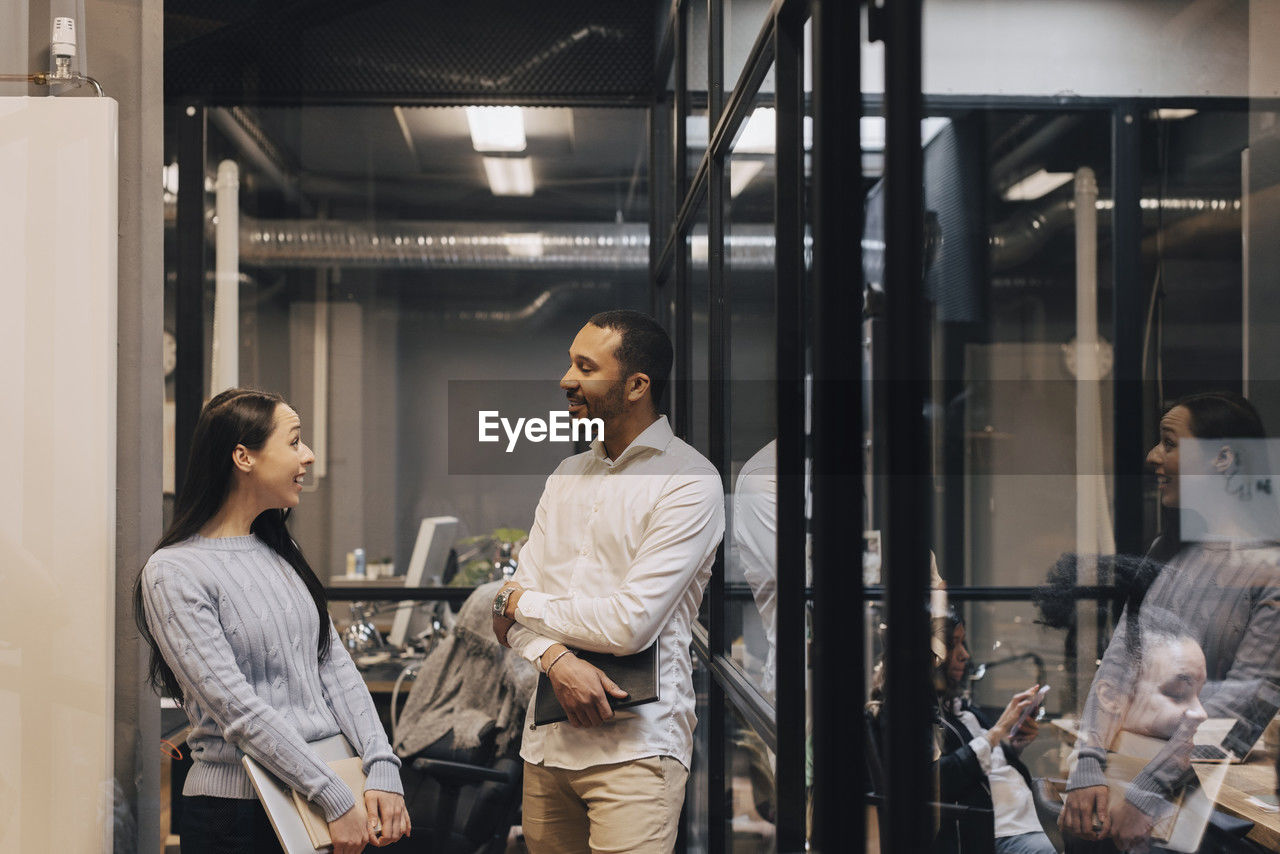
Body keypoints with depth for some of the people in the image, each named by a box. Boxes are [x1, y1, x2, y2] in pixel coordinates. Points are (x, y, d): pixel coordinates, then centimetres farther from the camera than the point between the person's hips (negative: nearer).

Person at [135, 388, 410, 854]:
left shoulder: (280, 552, 11)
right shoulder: (173, 574, -13)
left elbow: (334, 666, 5)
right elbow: (235, 708, -19)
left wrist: (382, 768, -7)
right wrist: (334, 799, -21)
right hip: (236, 811, -7)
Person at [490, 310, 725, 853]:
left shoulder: (690, 482, -9)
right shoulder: (567, 474, 14)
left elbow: (631, 624, -17)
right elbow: (516, 601, 9)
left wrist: (521, 604, -2)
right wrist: (555, 659, -14)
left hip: (636, 742, -6)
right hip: (548, 738, 6)